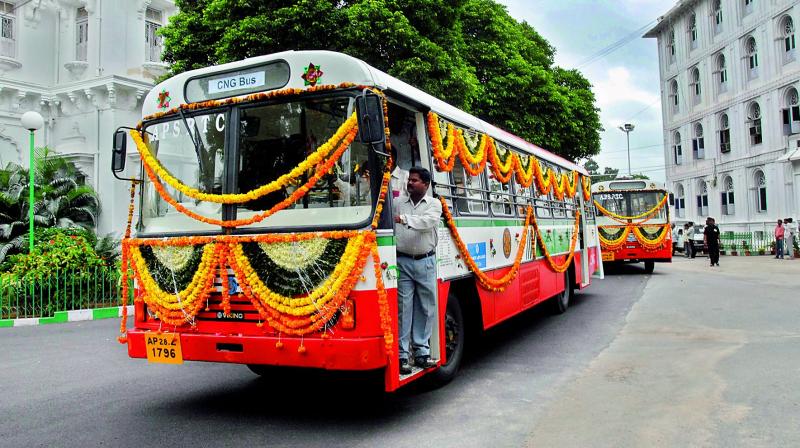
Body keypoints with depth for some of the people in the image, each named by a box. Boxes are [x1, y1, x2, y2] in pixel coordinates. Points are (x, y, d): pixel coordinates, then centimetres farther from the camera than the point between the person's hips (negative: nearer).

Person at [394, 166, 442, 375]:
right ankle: (401, 355, 3)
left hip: (425, 262, 1)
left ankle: (422, 352, 18)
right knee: (403, 308, -2)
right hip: (402, 261, 0)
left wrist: (403, 218, -26)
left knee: (425, 308, 6)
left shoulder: (434, 204, 5)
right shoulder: (397, 203, 9)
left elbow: (428, 221, -15)